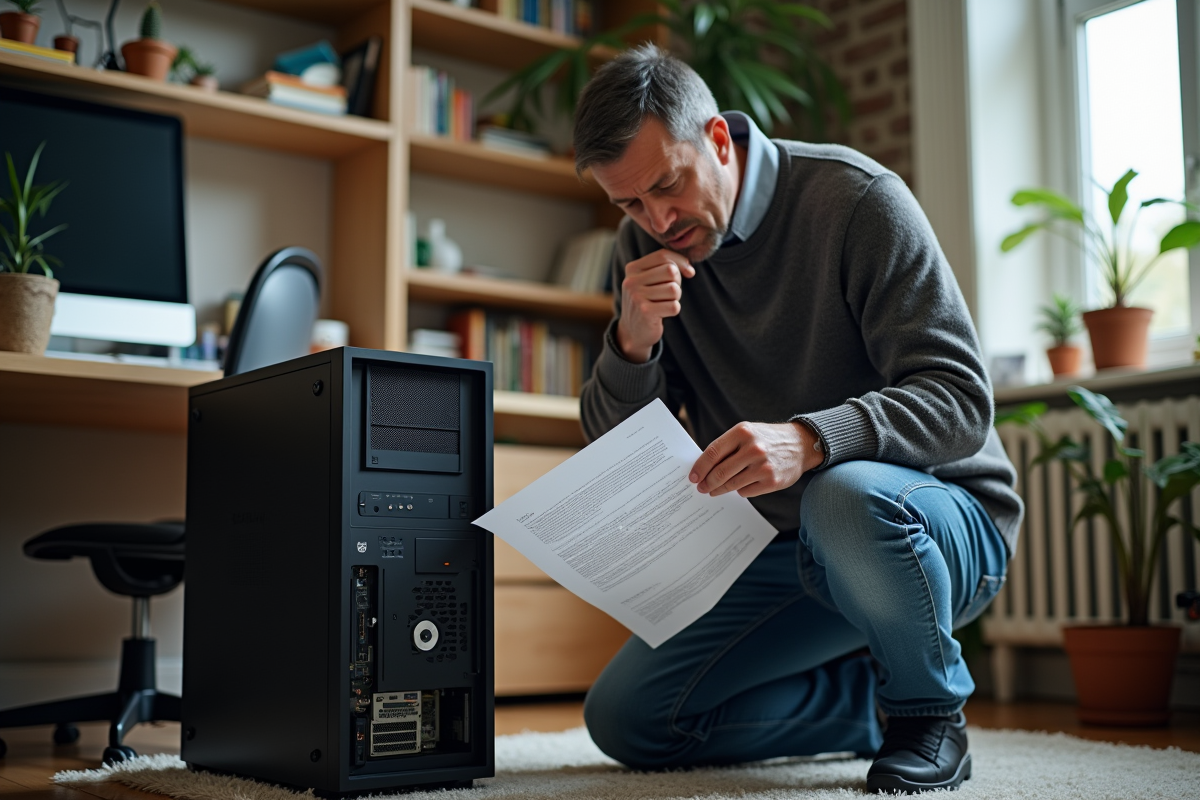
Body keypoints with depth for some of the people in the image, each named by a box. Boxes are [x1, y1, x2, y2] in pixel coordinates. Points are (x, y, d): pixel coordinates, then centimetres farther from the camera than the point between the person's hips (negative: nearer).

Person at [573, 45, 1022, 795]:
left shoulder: (856, 199, -16)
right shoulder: (646, 246, 1)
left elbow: (962, 398, -23)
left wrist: (810, 440, -41)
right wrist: (633, 342, -21)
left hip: (942, 519, -5)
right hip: (786, 550, 6)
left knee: (846, 497, -40)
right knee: (625, 718, -4)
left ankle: (932, 709, -10)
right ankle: (882, 702, 11)